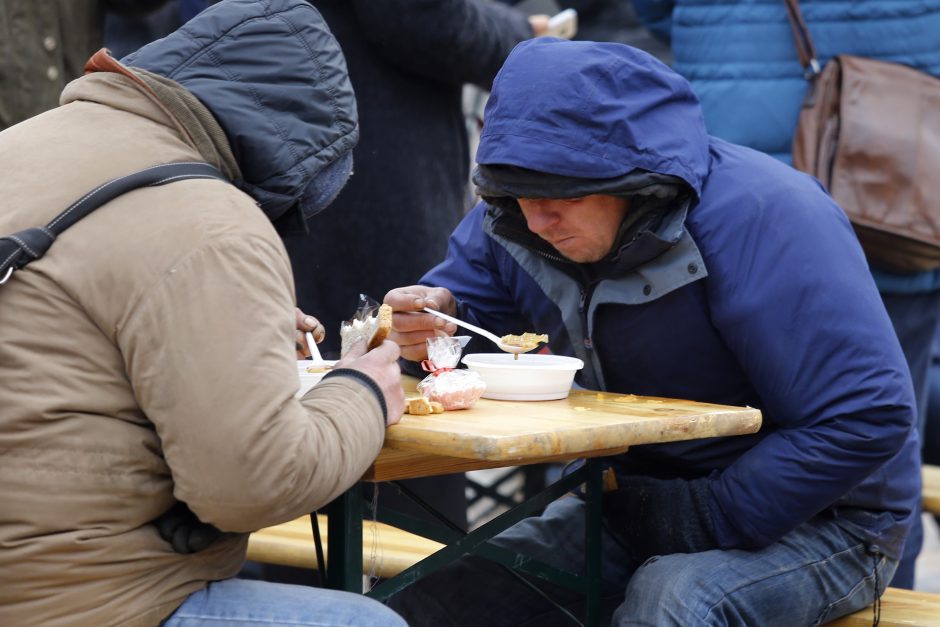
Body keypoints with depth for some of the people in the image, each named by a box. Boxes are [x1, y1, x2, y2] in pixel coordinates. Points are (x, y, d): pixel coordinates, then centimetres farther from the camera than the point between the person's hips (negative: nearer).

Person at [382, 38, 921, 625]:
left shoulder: (764, 214, -25)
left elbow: (870, 420, -26)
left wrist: (706, 517, -25)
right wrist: (436, 316, -13)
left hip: (817, 519, -5)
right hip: (637, 501, 6)